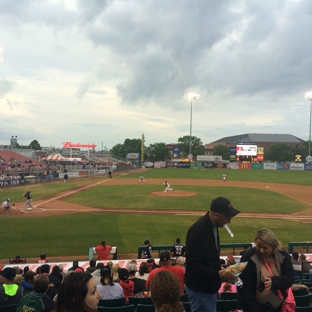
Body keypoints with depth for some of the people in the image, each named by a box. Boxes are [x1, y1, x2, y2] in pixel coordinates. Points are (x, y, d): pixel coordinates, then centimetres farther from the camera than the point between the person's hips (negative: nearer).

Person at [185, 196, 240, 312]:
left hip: (209, 287, 9)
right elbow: (192, 265, -29)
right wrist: (217, 275, -32)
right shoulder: (198, 230, -26)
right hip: (200, 290, -9)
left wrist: (221, 272, 6)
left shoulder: (212, 226, 3)